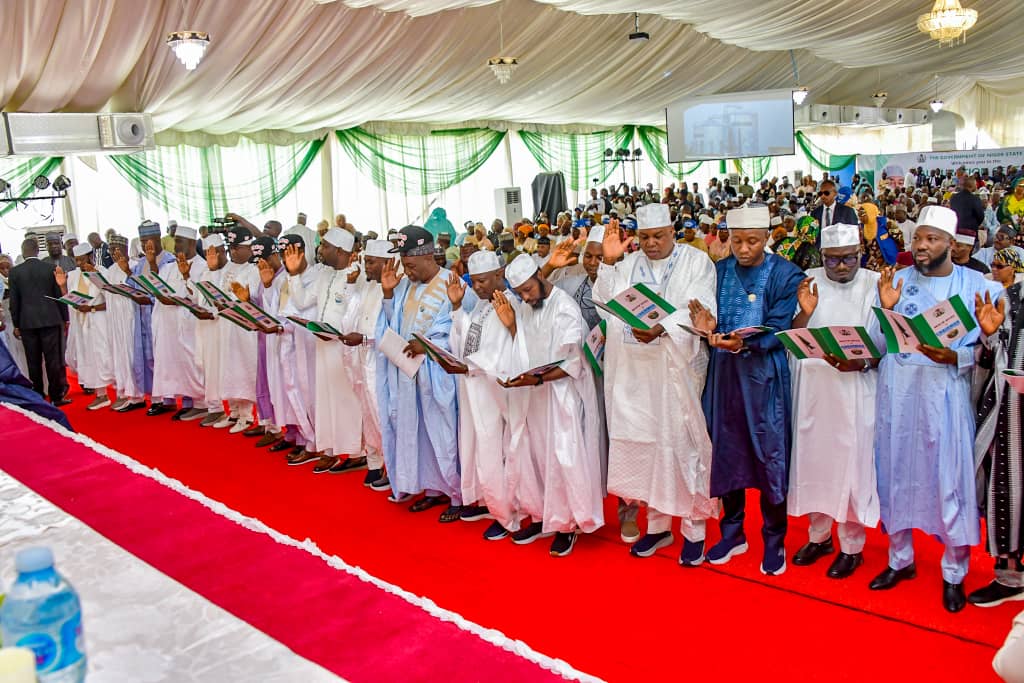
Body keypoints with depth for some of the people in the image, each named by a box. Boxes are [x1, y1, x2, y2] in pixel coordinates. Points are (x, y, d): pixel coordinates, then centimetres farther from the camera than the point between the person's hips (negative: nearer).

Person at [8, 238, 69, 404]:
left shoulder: (14, 272, -1)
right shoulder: (51, 268, -2)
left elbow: (14, 301, 1)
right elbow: (60, 295, 1)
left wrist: (16, 325, 9)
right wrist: (65, 318, 9)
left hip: (27, 322, 1)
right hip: (50, 320, -1)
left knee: (34, 361, 8)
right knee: (53, 360, 3)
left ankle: (37, 396, 14)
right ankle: (56, 396, 5)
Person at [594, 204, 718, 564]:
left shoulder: (697, 262, 2)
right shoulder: (626, 264, 14)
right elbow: (605, 302, 4)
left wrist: (661, 329, -26)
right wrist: (608, 262, -6)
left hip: (679, 369, -3)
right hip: (635, 371, 4)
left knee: (683, 442, -1)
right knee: (645, 442, 7)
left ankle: (694, 528, 11)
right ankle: (657, 524, 20)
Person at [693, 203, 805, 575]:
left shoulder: (785, 274, -5)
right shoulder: (719, 271, 6)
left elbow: (778, 330, -12)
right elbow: (710, 321, 5)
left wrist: (744, 343, -30)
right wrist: (708, 328, -18)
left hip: (765, 376, -3)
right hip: (723, 374, 4)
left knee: (769, 454, 2)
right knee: (726, 451, 10)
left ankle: (774, 540, 19)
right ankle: (732, 533, 27)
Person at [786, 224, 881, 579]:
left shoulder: (875, 284, -3)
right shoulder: (809, 283, 4)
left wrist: (862, 362, -21)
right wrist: (804, 312, -16)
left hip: (855, 391, -3)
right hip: (811, 387, 3)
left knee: (852, 463, 2)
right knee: (813, 459, 11)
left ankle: (852, 546, 19)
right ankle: (818, 535, 29)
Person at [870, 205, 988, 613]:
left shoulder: (973, 284, 2)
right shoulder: (897, 281, 8)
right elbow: (878, 344, 4)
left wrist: (953, 356, -18)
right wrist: (885, 310, -12)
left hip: (945, 392, -2)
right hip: (897, 391, 2)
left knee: (950, 479, 0)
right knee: (897, 474, 9)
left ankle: (954, 572, 16)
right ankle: (900, 559, 26)